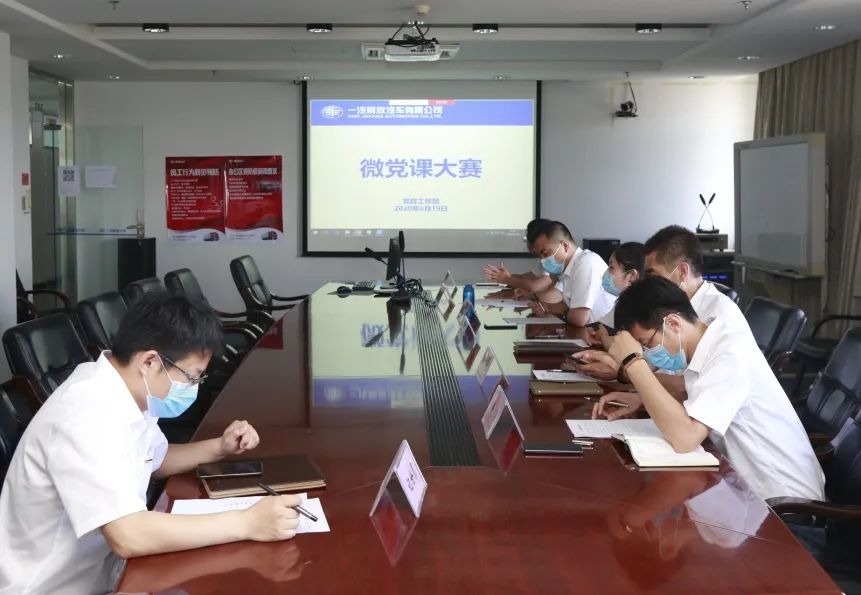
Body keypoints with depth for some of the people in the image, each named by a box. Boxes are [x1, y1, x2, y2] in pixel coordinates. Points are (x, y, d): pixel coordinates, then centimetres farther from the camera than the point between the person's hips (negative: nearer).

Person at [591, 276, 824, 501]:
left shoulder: (731, 353, -23)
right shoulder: (705, 345, 0)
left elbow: (684, 437, -34)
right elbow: (697, 393, 21)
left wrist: (633, 362, -26)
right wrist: (642, 398, 3)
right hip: (749, 485, 7)